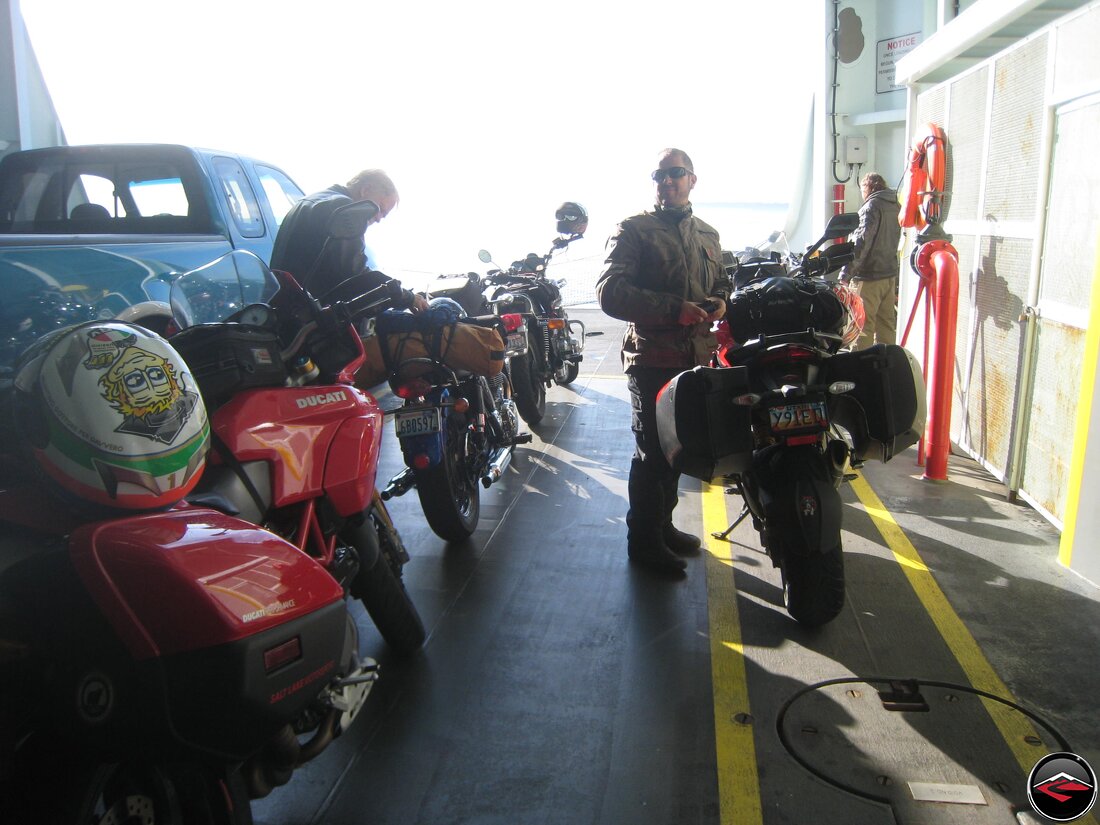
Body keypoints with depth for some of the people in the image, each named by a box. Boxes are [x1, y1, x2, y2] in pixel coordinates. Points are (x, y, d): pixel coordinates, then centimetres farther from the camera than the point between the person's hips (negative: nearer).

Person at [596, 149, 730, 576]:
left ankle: (662, 525, 34)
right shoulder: (634, 229, -4)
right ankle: (643, 540, 13)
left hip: (695, 359, 7)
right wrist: (673, 308, -24)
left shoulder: (708, 235, 16)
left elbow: (721, 283, 29)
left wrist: (720, 301, 3)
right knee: (652, 452, -1)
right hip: (652, 360, -7)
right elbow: (609, 291, -17)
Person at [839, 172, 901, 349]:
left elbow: (862, 242, -21)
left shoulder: (872, 206, -12)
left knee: (862, 326, -5)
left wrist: (845, 274, -22)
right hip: (890, 274, 8)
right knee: (887, 323, 14)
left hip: (869, 277, -8)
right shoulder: (896, 206, 13)